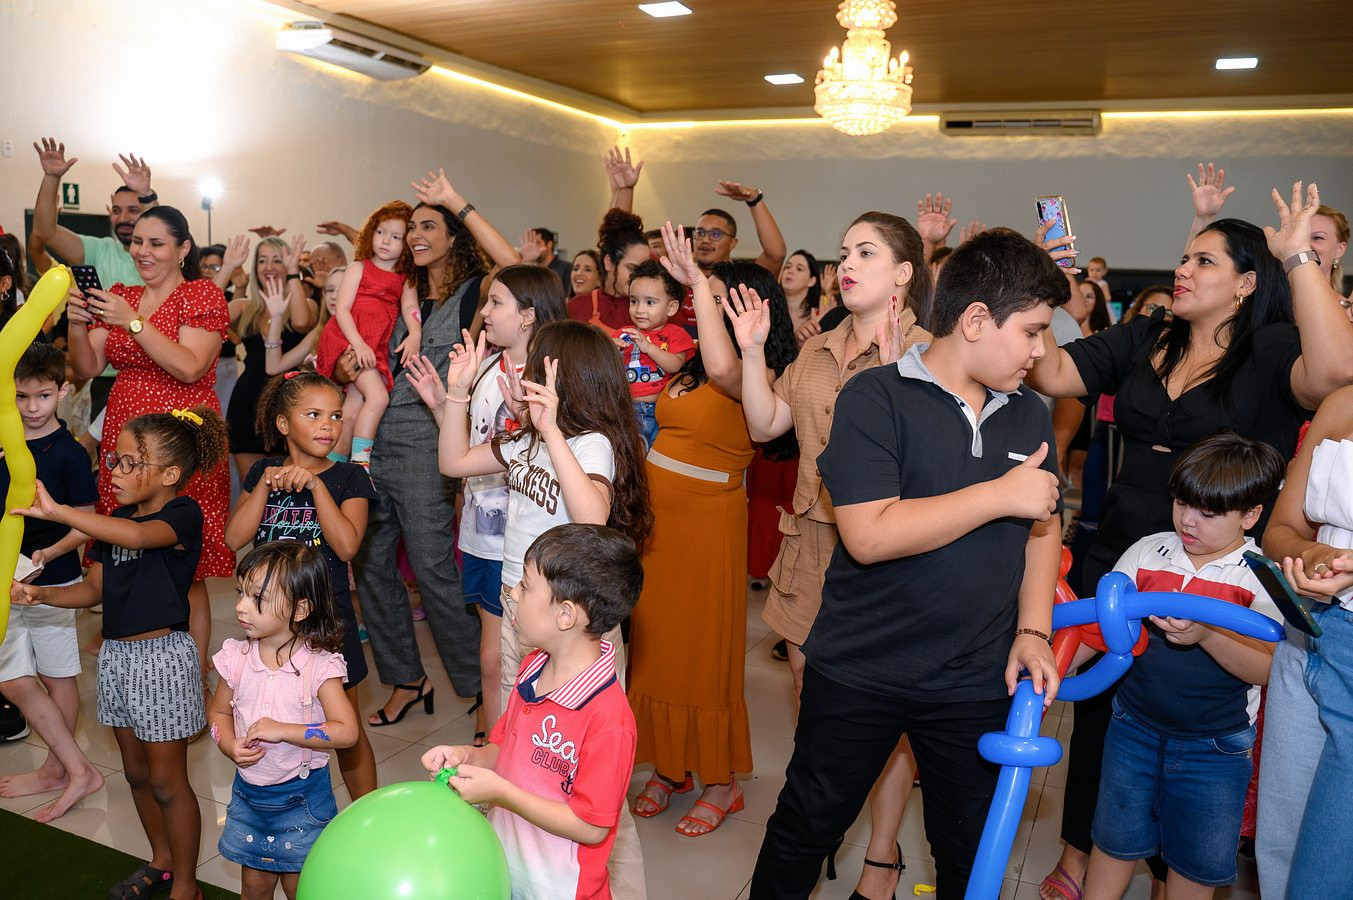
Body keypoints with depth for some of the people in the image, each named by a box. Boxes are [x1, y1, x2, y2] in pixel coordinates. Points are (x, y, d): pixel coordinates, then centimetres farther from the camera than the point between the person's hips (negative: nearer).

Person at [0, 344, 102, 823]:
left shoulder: (70, 453, -11)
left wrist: (46, 555, -23)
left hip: (53, 580, -6)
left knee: (57, 677, 5)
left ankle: (59, 768, 19)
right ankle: (77, 770, 16)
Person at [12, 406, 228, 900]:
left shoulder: (183, 514, -16)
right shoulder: (116, 520, 8)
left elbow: (139, 535, -38)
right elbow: (95, 588, 12)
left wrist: (56, 512, -41)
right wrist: (41, 594, -5)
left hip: (162, 655, -8)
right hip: (116, 654, 8)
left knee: (167, 781, 3)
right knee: (136, 772, 20)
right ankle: (161, 860, 40)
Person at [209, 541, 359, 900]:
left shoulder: (319, 665, -20)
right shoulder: (236, 657, -7)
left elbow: (347, 732, -25)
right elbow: (219, 712, 8)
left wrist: (283, 731, -29)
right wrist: (230, 746, -12)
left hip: (302, 795, -4)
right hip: (248, 791, 4)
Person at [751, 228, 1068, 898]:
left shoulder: (1029, 416, 5)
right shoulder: (875, 398, -14)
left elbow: (1043, 529, 13)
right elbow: (869, 534, -23)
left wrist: (1033, 629, 0)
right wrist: (1000, 494, -20)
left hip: (977, 685, 5)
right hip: (857, 672, -4)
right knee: (805, 827, 15)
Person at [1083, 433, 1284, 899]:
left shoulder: (1264, 577, -11)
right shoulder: (1147, 552, -4)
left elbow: (1268, 669, -18)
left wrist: (1206, 636, -33)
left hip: (1215, 745, -2)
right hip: (1134, 726, 2)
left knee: (1198, 860, 14)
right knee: (1116, 841, 15)